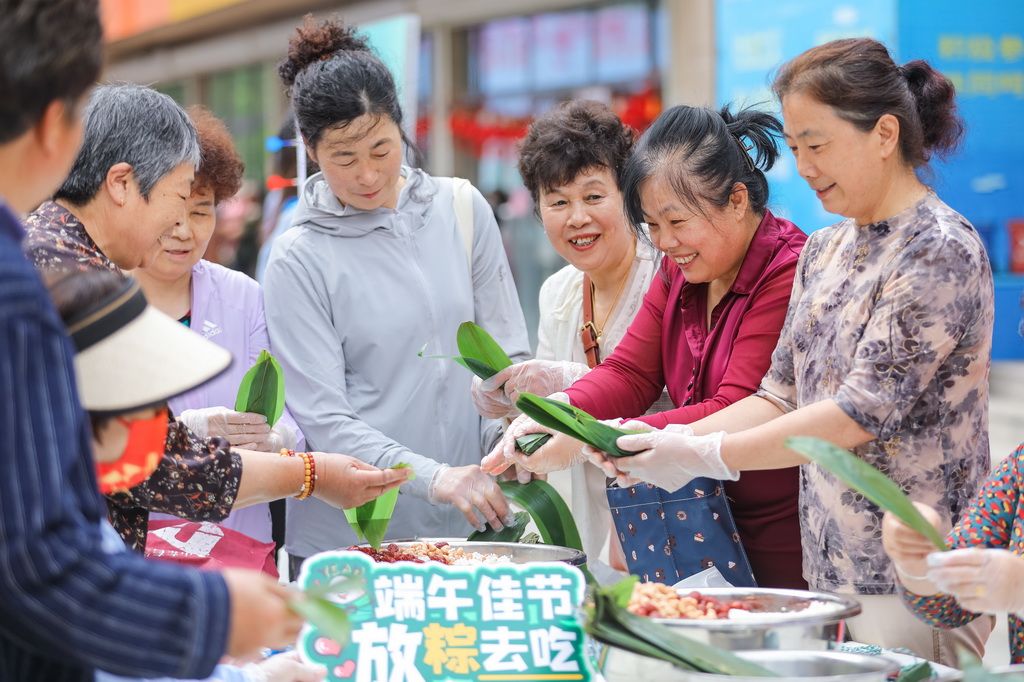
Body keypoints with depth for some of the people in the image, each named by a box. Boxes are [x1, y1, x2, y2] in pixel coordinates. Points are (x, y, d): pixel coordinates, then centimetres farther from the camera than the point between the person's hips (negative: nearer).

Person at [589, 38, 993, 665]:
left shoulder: (941, 250, -13)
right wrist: (669, 441, -4)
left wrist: (705, 456, -20)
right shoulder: (825, 250, 12)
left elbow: (863, 412, -20)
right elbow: (782, 396, 11)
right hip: (831, 567, 7)